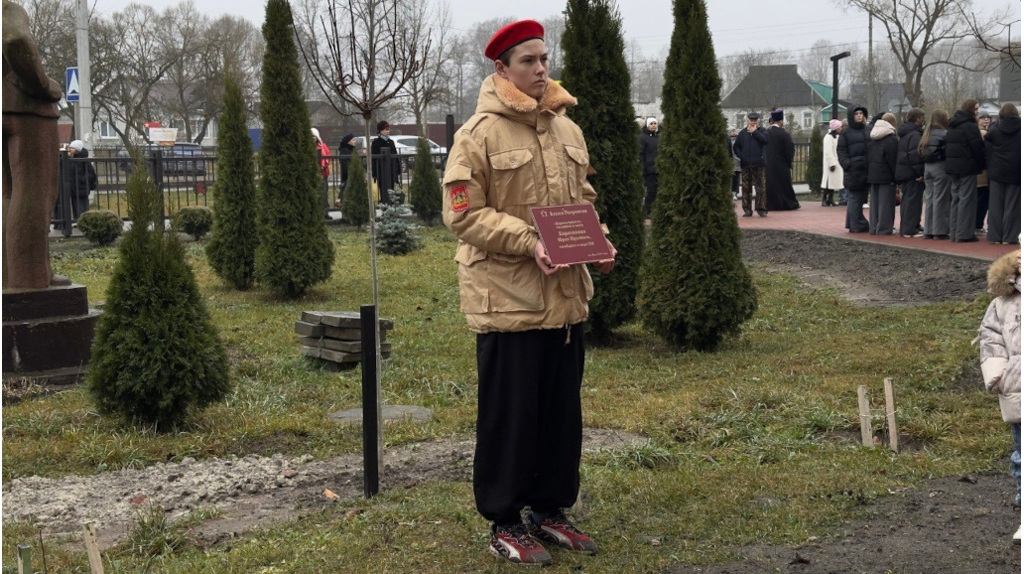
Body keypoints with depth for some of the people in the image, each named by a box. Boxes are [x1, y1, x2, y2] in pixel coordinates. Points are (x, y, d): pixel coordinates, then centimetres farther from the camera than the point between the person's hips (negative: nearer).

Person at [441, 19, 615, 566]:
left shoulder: (567, 129, 12)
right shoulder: (479, 134, -9)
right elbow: (463, 214, -13)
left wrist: (599, 241, 0)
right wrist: (527, 243, -23)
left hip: (566, 296, 7)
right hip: (507, 299, -6)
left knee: (562, 411, 14)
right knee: (510, 414, 3)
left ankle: (549, 510, 29)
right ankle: (504, 523, 17)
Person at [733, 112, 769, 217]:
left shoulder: (762, 131, 7)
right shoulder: (742, 133, 15)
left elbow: (765, 140, -14)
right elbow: (736, 146, 15)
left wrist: (755, 132, -9)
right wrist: (741, 155, -1)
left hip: (759, 164, -3)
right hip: (745, 165, 3)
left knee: (761, 188, -7)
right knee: (746, 188, 4)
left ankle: (762, 209, -4)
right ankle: (747, 210, 9)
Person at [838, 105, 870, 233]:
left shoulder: (868, 131, 15)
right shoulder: (846, 132, 2)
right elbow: (841, 150, -2)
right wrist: (846, 164, -15)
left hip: (866, 169, 5)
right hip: (853, 169, -5)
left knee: (861, 197, 8)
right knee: (854, 197, -6)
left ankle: (853, 223, 16)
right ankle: (857, 225, -4)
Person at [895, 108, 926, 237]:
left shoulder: (904, 134, 16)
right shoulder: (915, 135, -15)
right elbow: (915, 155, -23)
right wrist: (920, 173, -20)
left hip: (902, 172, 10)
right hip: (912, 173, -10)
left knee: (907, 200, 15)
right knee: (913, 201, -7)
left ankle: (905, 228, 19)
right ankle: (910, 229, -8)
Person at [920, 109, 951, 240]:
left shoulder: (926, 134, 12)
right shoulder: (943, 135, -12)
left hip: (928, 168, 7)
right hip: (940, 167, -7)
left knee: (929, 198, 10)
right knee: (940, 199, -3)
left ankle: (928, 230, 12)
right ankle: (940, 231, -2)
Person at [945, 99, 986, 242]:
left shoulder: (952, 127, 15)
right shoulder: (970, 126, -12)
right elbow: (978, 148, -14)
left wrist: (952, 162, 16)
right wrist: (982, 165, -2)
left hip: (952, 167, 8)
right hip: (967, 167, -8)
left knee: (955, 198, 12)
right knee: (967, 199, -6)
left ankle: (954, 232, 12)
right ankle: (964, 233, -7)